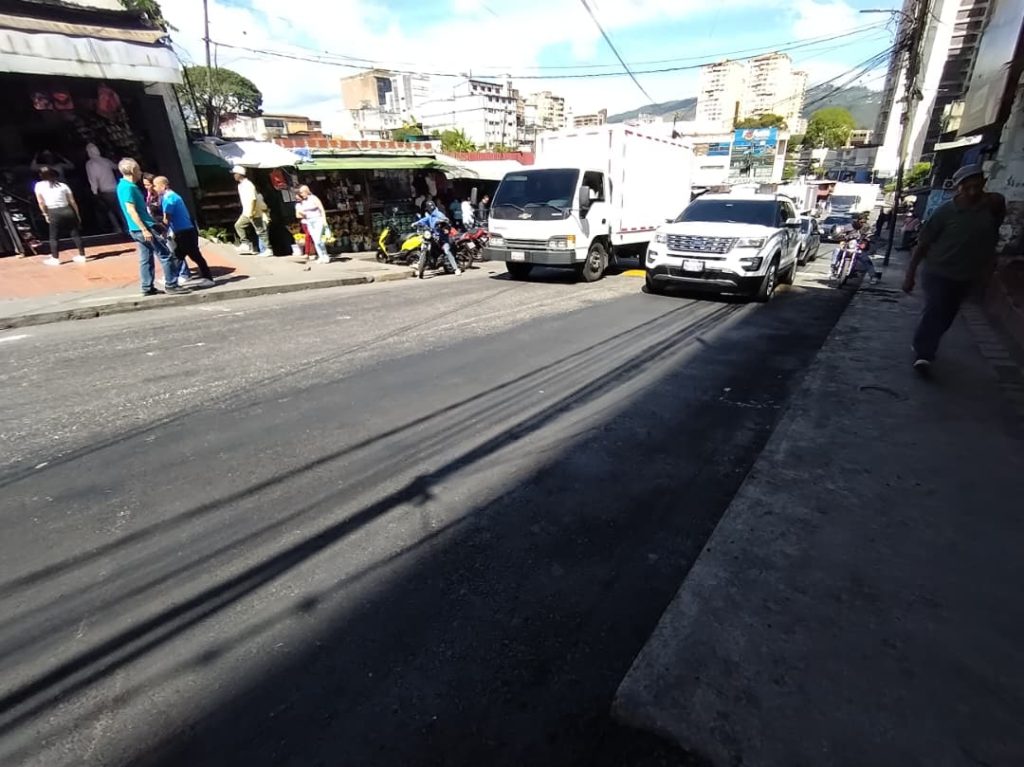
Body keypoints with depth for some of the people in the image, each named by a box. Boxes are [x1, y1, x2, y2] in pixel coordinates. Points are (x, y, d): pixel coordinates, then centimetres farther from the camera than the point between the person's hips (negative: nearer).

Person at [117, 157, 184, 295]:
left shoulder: (124, 185, 17)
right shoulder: (128, 187, -14)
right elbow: (131, 210, -21)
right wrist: (144, 229, -24)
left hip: (137, 229, 10)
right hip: (142, 228, -10)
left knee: (146, 259, 11)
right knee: (165, 255, -8)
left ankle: (147, 288, 13)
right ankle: (171, 285, -7)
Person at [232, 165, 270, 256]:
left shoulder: (248, 185, -16)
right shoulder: (240, 185, 14)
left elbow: (253, 199, -23)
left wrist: (251, 213, -25)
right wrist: (246, 212, 21)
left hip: (254, 212, -10)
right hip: (246, 212, 10)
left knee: (260, 230, -6)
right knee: (238, 225, 9)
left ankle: (266, 250, -3)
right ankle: (245, 244, 9)